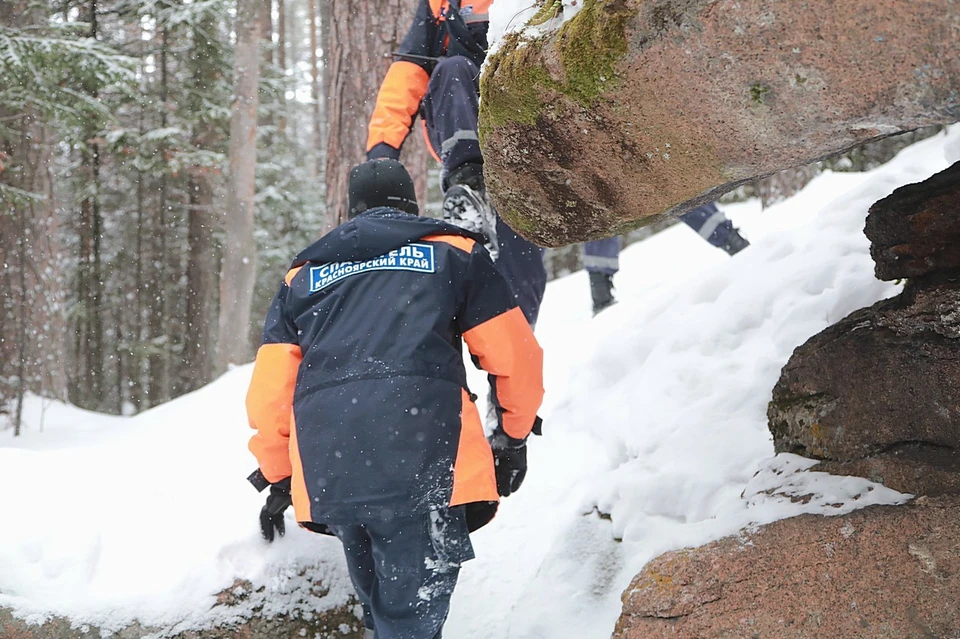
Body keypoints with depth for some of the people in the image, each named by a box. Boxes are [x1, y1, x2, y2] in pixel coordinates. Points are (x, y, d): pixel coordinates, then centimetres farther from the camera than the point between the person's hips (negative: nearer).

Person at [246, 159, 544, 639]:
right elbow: (516, 359, 15)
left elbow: (269, 391, 19)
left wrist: (277, 478, 31)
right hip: (423, 460, -3)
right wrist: (513, 436, 30)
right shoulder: (454, 252, 20)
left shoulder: (303, 275, 27)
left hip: (326, 473, 3)